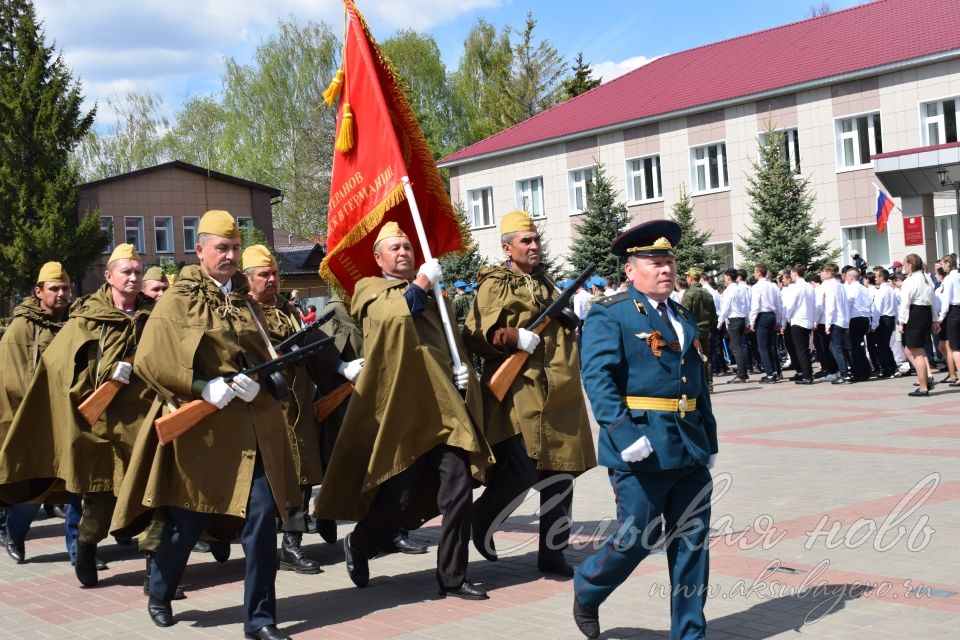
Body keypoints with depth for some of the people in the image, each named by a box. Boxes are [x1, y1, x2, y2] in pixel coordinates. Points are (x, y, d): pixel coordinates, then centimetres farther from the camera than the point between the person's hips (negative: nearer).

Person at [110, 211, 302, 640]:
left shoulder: (244, 299, 14)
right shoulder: (178, 301, -1)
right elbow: (148, 360, -10)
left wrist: (256, 382, -4)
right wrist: (203, 387, -17)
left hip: (252, 428, 4)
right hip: (201, 428, -4)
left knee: (262, 518, -5)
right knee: (187, 521, 8)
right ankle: (159, 595, 36)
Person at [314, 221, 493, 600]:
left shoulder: (434, 294, 22)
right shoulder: (369, 289, 7)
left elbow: (455, 342, 28)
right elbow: (393, 314, -16)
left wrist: (462, 369, 9)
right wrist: (420, 283, -8)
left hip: (444, 408, 5)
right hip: (399, 411, -4)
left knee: (458, 491, -4)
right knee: (399, 496, 0)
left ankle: (453, 578, 7)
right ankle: (358, 545, 29)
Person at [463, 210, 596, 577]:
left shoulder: (544, 281, 19)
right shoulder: (495, 285, -2)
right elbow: (475, 336, -10)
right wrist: (514, 338, -22)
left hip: (558, 392, 7)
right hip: (520, 391, -7)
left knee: (560, 471, 5)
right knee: (525, 467, -15)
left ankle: (553, 552, 14)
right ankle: (480, 521, 11)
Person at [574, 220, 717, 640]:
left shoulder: (683, 316, 17)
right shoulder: (609, 315, -6)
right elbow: (597, 378, -17)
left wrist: (710, 442, 18)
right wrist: (625, 436, -25)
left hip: (691, 450, 7)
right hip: (643, 448, -7)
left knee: (692, 542, 8)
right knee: (636, 538, -1)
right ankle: (586, 591, 27)